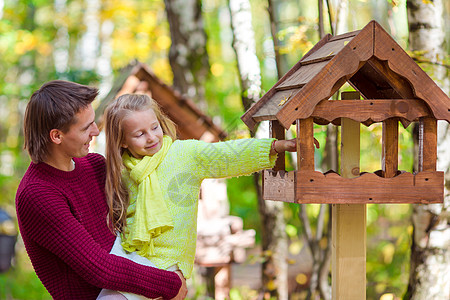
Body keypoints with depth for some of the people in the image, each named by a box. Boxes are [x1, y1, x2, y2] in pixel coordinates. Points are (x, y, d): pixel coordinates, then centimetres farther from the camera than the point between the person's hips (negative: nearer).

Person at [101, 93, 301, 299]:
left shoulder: (187, 153, -5)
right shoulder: (122, 171, 3)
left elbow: (229, 155, -12)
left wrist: (279, 146, -19)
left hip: (163, 263, -4)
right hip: (125, 252, 4)